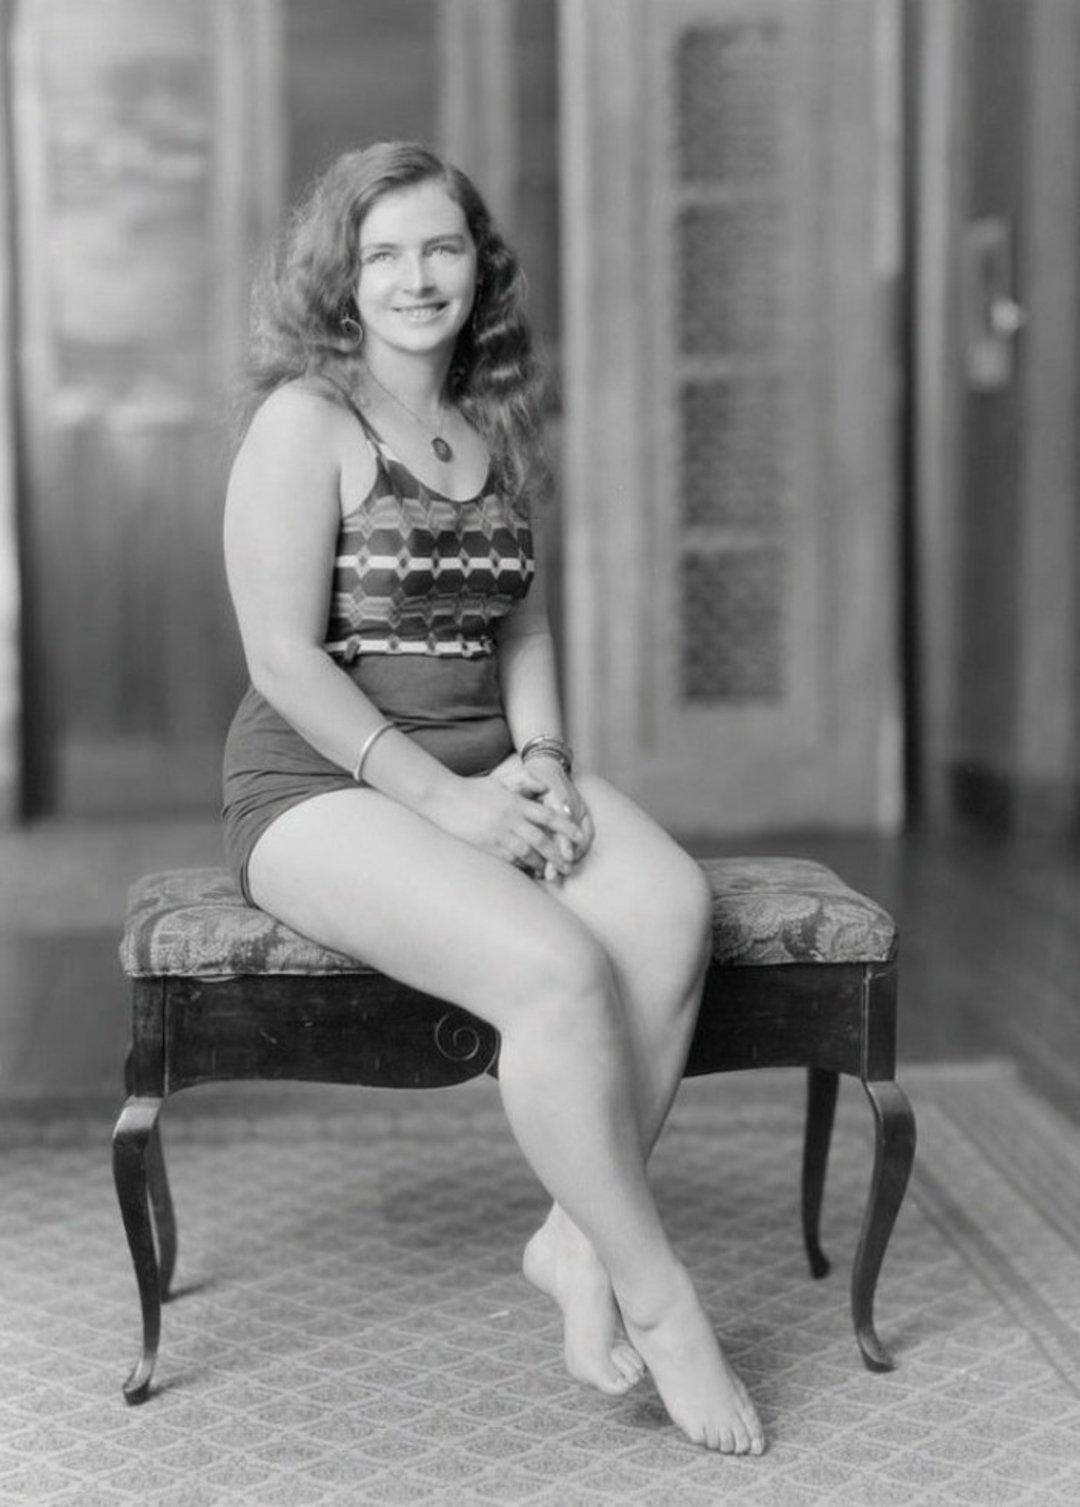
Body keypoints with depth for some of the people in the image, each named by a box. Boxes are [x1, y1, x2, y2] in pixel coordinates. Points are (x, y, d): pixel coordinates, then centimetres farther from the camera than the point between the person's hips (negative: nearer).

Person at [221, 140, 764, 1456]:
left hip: (491, 766, 6)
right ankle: (655, 1297, -13)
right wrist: (443, 799, -17)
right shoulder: (304, 421, -6)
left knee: (673, 908, -24)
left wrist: (540, 759, -2)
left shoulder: (495, 427, 14)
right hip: (325, 783, -6)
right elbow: (285, 662, -12)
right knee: (557, 970, -30)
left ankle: (577, 1241, -13)